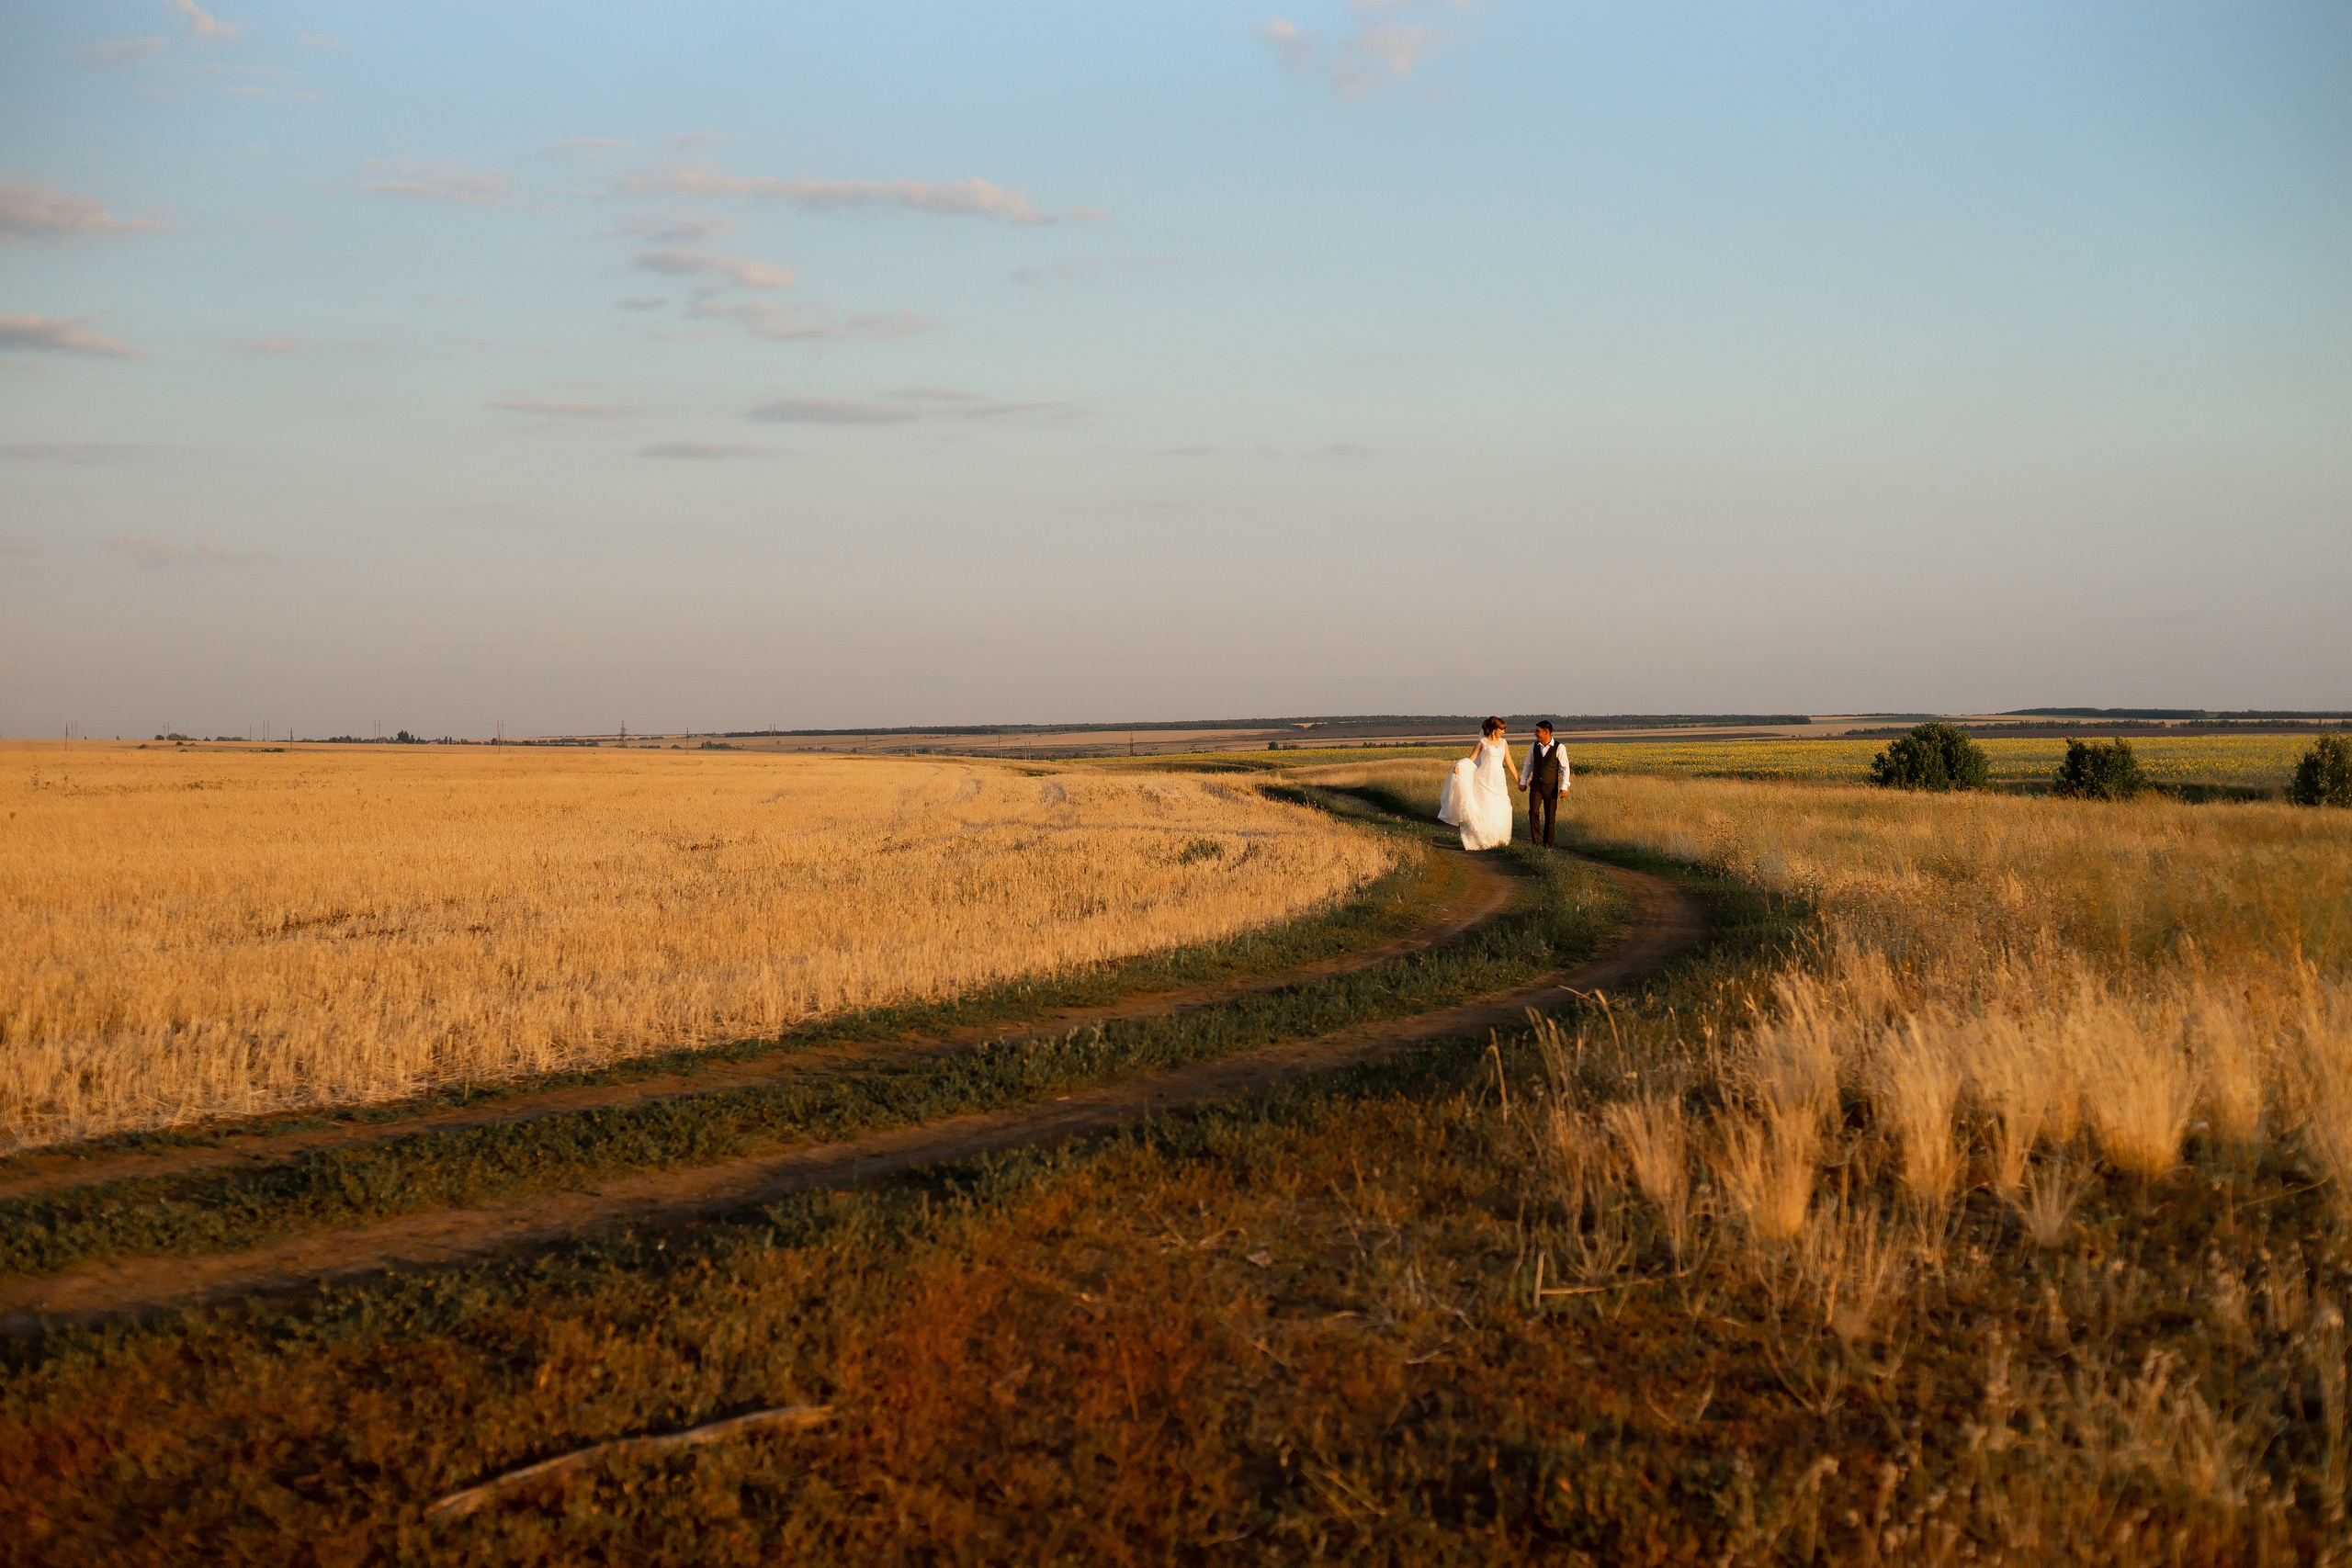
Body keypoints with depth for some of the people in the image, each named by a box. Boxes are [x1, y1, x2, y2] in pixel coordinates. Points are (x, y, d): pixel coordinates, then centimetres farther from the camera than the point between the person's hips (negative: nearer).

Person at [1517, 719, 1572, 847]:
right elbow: (1528, 765, 14)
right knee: (1533, 811, -12)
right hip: (1536, 785, 2)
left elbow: (1565, 768, -6)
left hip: (1551, 786, -2)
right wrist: (1523, 781, 9)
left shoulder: (1559, 748, -8)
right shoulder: (1534, 747, 3)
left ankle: (1547, 844, 15)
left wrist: (1564, 786, -12)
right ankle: (1536, 841, -2)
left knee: (1550, 815, 4)